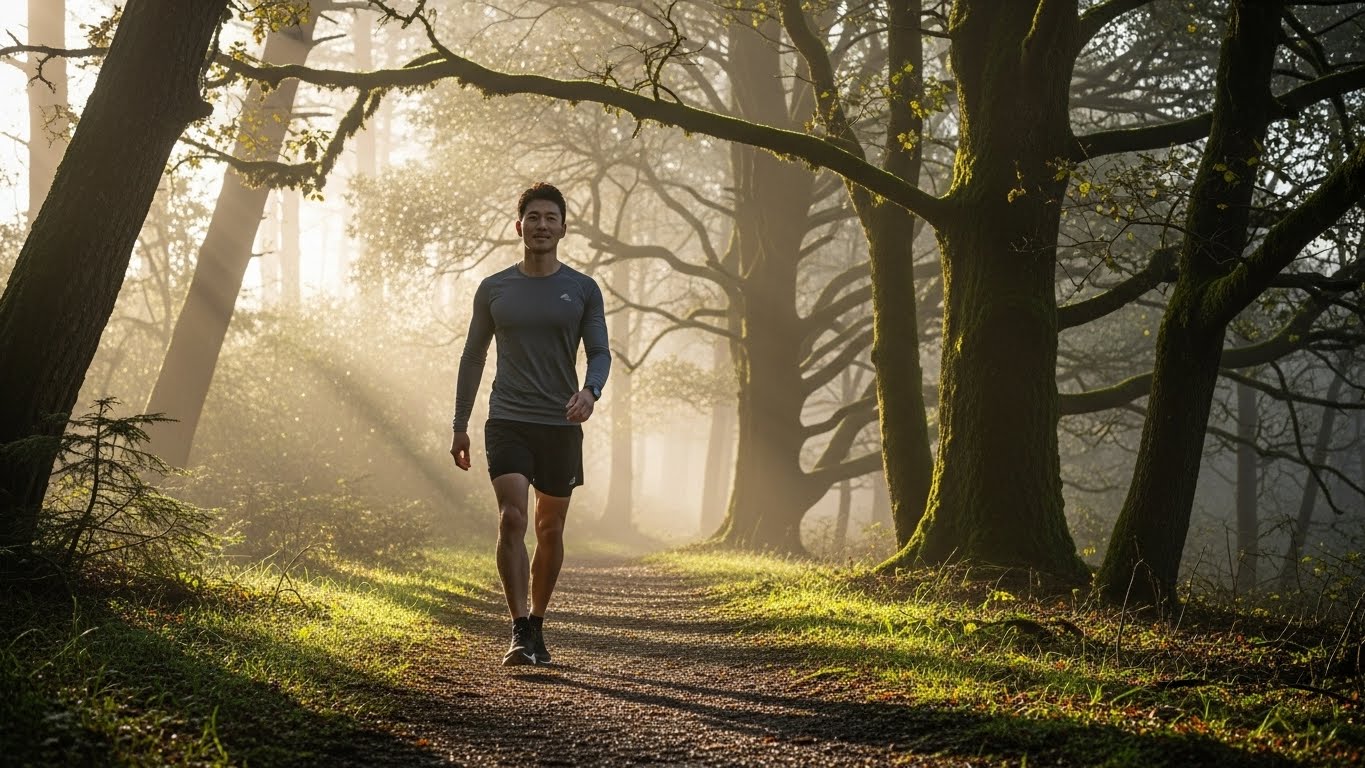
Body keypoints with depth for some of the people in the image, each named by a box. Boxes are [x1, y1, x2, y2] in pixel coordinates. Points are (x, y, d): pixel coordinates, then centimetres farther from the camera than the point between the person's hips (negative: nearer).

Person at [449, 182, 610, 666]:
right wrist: (459, 426, 10)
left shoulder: (583, 290, 4)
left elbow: (599, 352, 1)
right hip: (507, 422, -1)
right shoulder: (494, 289, 6)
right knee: (511, 520, -17)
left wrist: (590, 390, -22)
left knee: (550, 530, 8)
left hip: (561, 426, 1)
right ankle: (519, 631, -17)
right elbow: (472, 358, 12)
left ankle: (537, 625, 23)